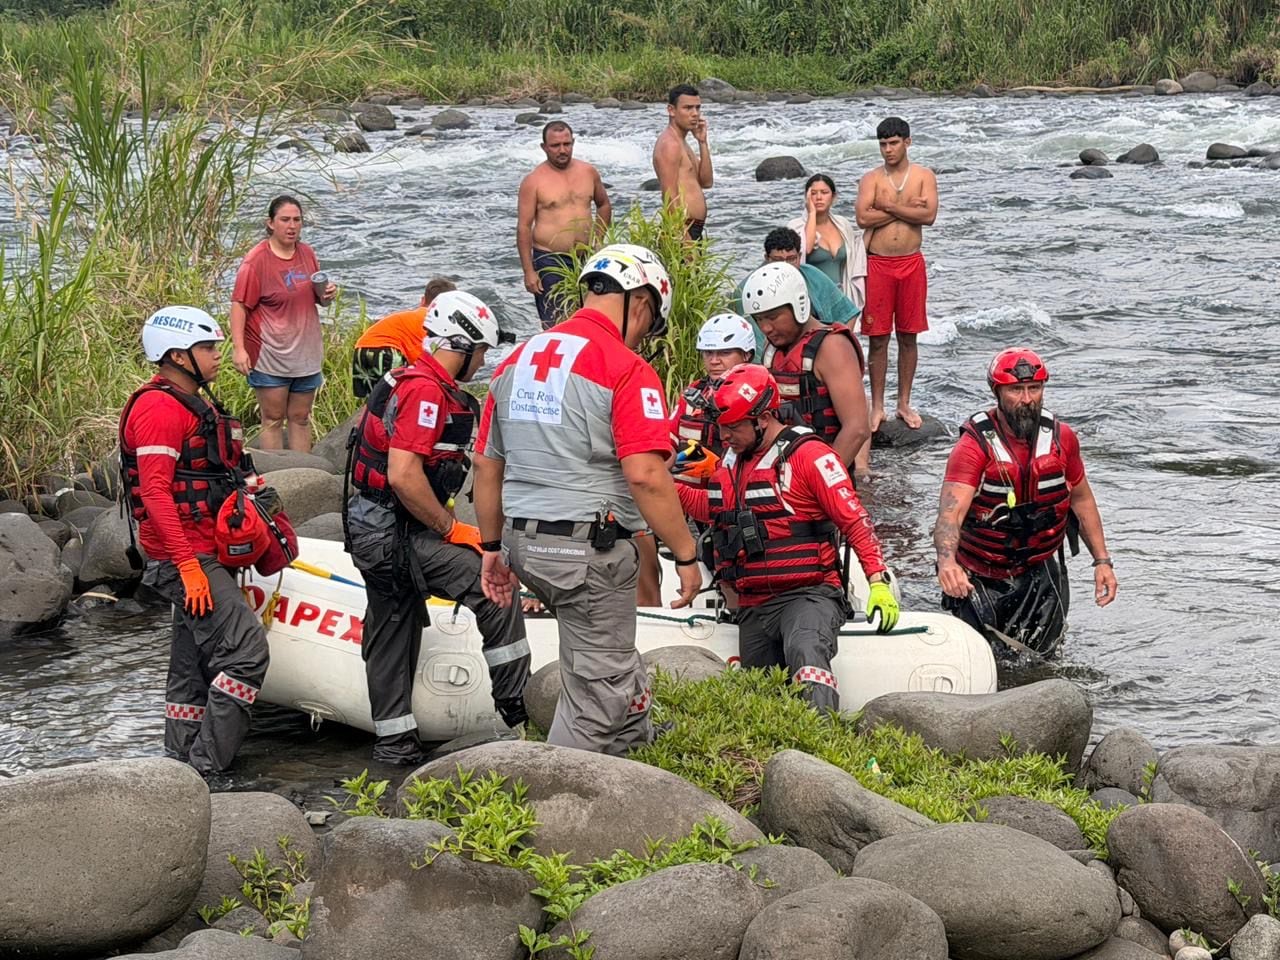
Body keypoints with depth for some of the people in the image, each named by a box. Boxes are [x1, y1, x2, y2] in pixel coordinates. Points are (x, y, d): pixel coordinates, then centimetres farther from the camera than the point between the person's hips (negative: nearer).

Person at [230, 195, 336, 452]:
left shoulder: (307, 253, 8)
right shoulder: (257, 260, -11)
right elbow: (239, 305, -13)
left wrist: (326, 295, -2)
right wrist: (238, 348, -21)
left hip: (306, 353, 6)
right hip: (270, 354, -6)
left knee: (301, 418, 11)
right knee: (273, 419, 0)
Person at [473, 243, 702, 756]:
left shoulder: (518, 359, 12)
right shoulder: (626, 369, -12)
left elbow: (486, 465, 16)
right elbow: (645, 476, -20)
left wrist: (492, 547, 25)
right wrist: (686, 555, -11)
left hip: (523, 542, 8)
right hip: (588, 546, -8)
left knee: (612, 661, 26)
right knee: (596, 693, 2)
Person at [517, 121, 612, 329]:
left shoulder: (588, 172, 7)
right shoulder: (533, 181, -7)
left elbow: (604, 205, 24)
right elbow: (524, 228, -8)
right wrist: (529, 271, -12)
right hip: (550, 262, -4)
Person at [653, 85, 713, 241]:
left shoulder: (681, 142, 19)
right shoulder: (669, 144, -12)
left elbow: (706, 182, 15)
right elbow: (670, 196, -19)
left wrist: (702, 142, 7)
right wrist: (683, 234, -24)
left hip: (694, 228, 10)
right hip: (684, 228, -10)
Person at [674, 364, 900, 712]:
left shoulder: (808, 455, -7)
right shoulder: (733, 461, 16)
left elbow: (854, 520, -9)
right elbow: (714, 509, 35)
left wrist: (878, 581, -17)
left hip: (809, 595, -9)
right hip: (753, 609, 9)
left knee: (805, 653, -37)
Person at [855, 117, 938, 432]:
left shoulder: (924, 176, 5)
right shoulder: (871, 179, 3)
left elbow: (929, 216, -10)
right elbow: (863, 218, -13)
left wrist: (888, 207, -11)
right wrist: (907, 210, -10)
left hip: (911, 263, 1)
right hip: (878, 264, -1)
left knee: (908, 336, 7)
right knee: (878, 338, 1)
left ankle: (904, 404, 17)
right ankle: (877, 407, 8)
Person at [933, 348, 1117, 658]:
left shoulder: (1061, 438, -8)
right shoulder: (975, 446, -23)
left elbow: (1082, 499, 9)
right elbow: (950, 512, -36)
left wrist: (1102, 561, 4)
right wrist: (946, 561, -56)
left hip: (1041, 573, 4)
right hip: (980, 580, -3)